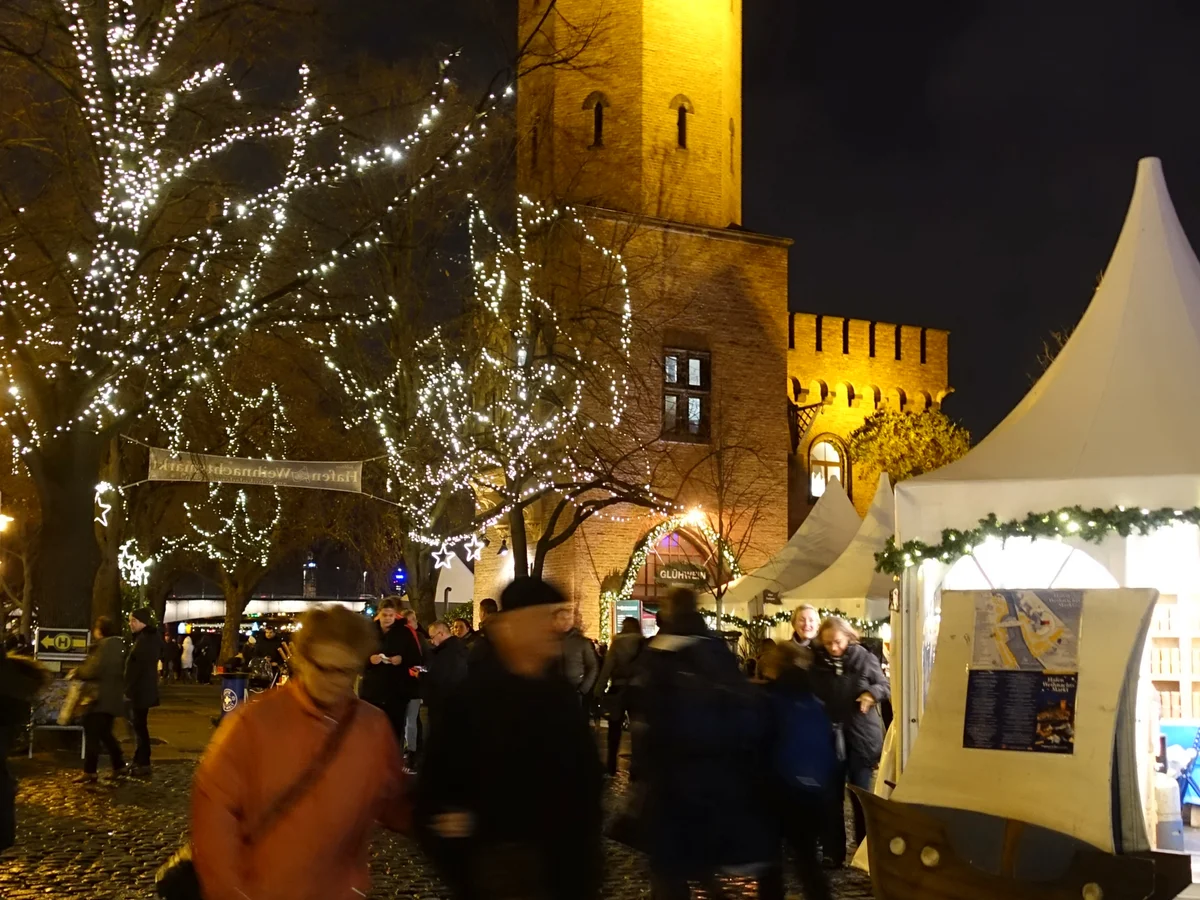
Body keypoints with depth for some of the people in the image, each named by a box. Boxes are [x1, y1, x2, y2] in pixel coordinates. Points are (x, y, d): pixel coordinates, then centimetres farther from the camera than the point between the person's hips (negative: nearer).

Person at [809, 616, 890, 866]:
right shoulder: (816, 663, 0)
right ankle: (833, 853, 12)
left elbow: (885, 687, 3)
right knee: (832, 798, 5)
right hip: (829, 737, 1)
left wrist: (872, 693, -17)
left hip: (861, 737, -1)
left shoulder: (865, 659, -4)